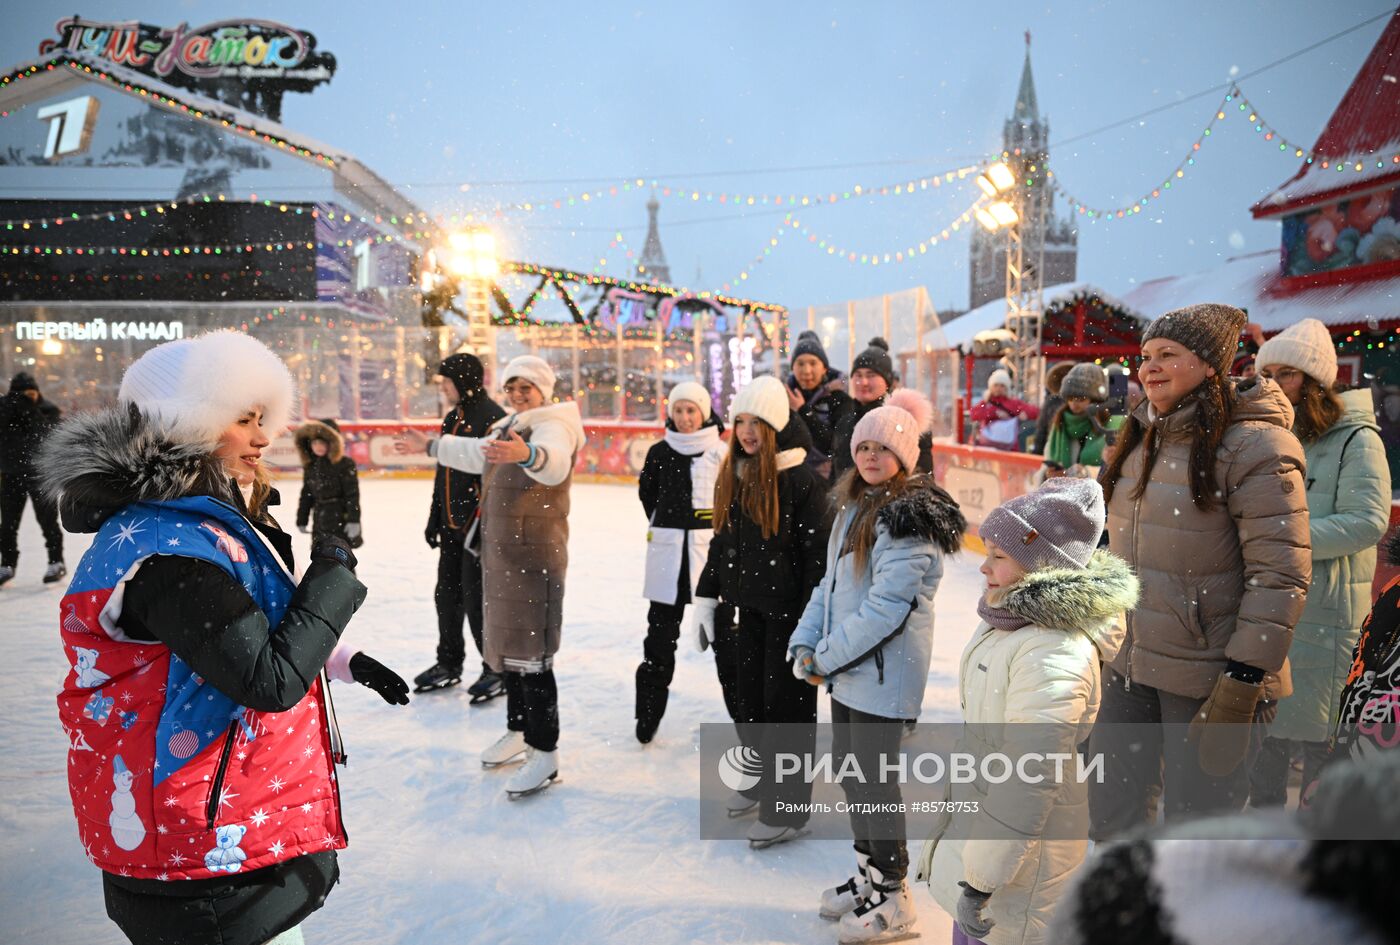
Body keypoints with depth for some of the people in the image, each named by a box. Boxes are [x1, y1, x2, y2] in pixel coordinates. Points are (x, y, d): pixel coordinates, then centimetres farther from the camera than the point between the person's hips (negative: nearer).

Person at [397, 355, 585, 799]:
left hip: (534, 557, -9)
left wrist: (527, 454, -60)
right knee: (508, 643, 17)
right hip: (499, 553, 10)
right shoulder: (508, 427, 14)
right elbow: (475, 453, 31)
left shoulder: (552, 425, -15)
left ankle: (545, 754, -2)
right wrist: (430, 445, 40)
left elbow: (555, 460, -38)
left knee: (531, 651, -9)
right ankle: (520, 731, 33)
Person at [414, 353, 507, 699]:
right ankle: (449, 663, 30)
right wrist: (435, 519, 19)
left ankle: (496, 669, 13)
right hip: (453, 525, 9)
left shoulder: (492, 417, -16)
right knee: (447, 594, 15)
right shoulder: (452, 418, 14)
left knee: (477, 598, -3)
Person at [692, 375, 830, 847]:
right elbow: (721, 540, 14)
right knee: (747, 700, 15)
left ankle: (789, 807, 17)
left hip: (789, 609, -7)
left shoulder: (801, 478, -15)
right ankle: (766, 780, 37)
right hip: (750, 606, 7)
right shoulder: (734, 474, 7)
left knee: (788, 704, 3)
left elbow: (818, 551, -16)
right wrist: (706, 597, 13)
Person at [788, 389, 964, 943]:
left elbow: (886, 605, -23)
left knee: (874, 777, 2)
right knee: (848, 767, 17)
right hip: (846, 667, 9)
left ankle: (892, 897, 20)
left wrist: (827, 657, -15)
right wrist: (806, 642, 3)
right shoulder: (854, 505, 10)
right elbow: (831, 580, 13)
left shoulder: (911, 516, -18)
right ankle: (868, 873, 35)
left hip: (885, 669, -9)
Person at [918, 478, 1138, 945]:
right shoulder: (1015, 620, 1)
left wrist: (981, 881, -21)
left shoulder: (1053, 657, -30)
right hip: (977, 823, 9)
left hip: (1019, 858, -9)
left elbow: (1028, 785, -28)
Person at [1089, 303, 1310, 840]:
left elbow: (1281, 576, -18)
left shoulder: (1254, 446, -14)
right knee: (1110, 816, 16)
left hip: (1206, 680, -7)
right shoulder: (1143, 440, 9)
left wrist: (1241, 685, -20)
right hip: (1128, 668, 7)